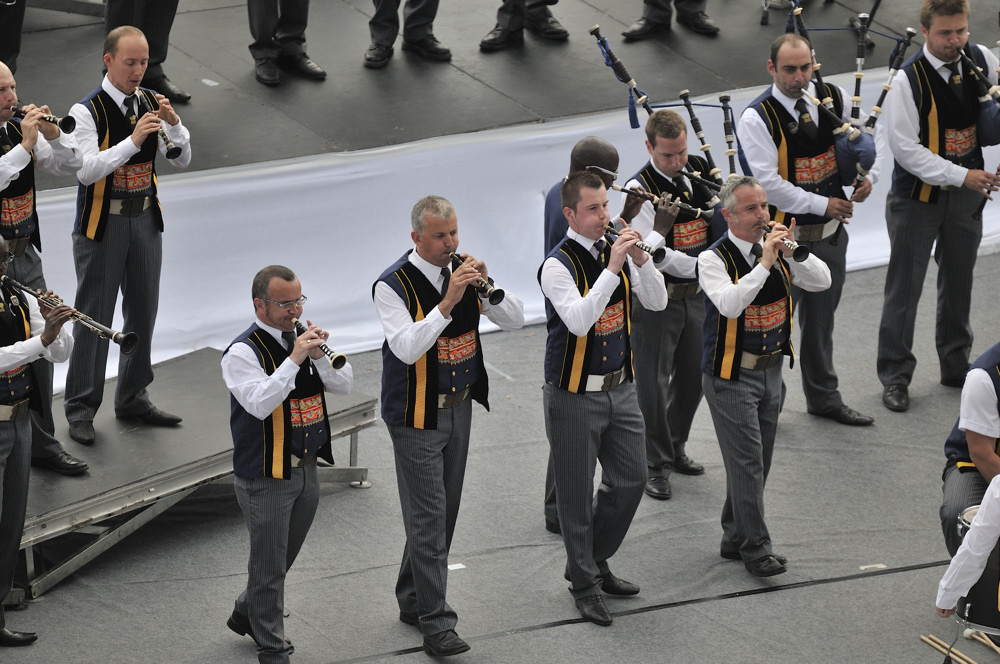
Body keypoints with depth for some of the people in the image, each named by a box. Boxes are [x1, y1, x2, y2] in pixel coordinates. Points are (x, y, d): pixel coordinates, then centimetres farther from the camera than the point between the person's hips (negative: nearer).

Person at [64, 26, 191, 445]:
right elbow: (86, 170, -24)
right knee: (94, 317, -1)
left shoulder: (153, 103, 4)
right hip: (102, 223, -6)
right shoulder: (87, 111, -14)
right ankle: (81, 409, 8)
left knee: (143, 312, 14)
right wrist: (132, 141, -32)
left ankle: (133, 399, 28)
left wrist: (173, 123, -14)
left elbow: (182, 160, 4)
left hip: (146, 219, 6)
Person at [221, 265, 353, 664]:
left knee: (283, 558, 21)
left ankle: (246, 614, 43)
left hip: (307, 468, 7)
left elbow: (344, 385, 3)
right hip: (266, 478, -7)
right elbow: (260, 403, -29)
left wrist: (319, 355, -14)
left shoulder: (302, 337, 8)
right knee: (269, 566, 2)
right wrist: (295, 359, -32)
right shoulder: (243, 352, -15)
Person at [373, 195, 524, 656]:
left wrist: (486, 287, -17)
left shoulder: (463, 270, 2)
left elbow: (515, 320, 1)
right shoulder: (393, 285, -16)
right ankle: (435, 624, -5)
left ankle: (413, 601, 30)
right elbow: (407, 348, -28)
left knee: (444, 511, 15)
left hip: (459, 407, 7)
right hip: (417, 416, -7)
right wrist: (448, 302, -35)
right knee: (428, 518, -7)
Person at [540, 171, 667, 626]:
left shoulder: (615, 250, 2)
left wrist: (640, 259, -17)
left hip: (620, 388, 7)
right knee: (577, 494, 4)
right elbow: (578, 320, -32)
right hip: (575, 396, -7)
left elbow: (657, 302, 0)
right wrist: (612, 268, -35)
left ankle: (593, 562, 34)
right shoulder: (558, 265, -19)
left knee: (631, 480, 14)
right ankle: (585, 585, 20)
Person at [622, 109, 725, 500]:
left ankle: (674, 448, 38)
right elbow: (648, 251, -23)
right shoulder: (639, 189, -17)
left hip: (696, 295, 6)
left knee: (693, 379, 18)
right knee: (654, 384, 1)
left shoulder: (698, 171, 3)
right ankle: (656, 465, 14)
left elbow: (720, 220, 15)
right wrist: (700, 267, -27)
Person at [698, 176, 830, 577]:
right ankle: (756, 548, -2)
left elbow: (822, 281, -4)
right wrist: (764, 263, -33)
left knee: (756, 461, 14)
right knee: (747, 461, -8)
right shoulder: (714, 258, -15)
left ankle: (735, 539, 27)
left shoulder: (776, 247, 3)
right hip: (731, 375, -6)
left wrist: (792, 251, -20)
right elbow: (729, 304, -31)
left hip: (770, 369, 6)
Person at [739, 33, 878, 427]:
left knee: (821, 320, 19)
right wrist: (822, 204, -20)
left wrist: (868, 176, -4)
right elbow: (769, 183, -23)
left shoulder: (835, 99, 1)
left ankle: (824, 398, 34)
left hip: (830, 232, 6)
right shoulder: (758, 118, -17)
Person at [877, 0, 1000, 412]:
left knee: (958, 284, 17)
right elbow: (904, 147, -21)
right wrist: (961, 176, -25)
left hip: (966, 194, 5)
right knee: (904, 287, 1)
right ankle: (894, 376, 12)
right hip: (917, 196, -5)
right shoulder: (907, 80, -19)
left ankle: (956, 366, 31)